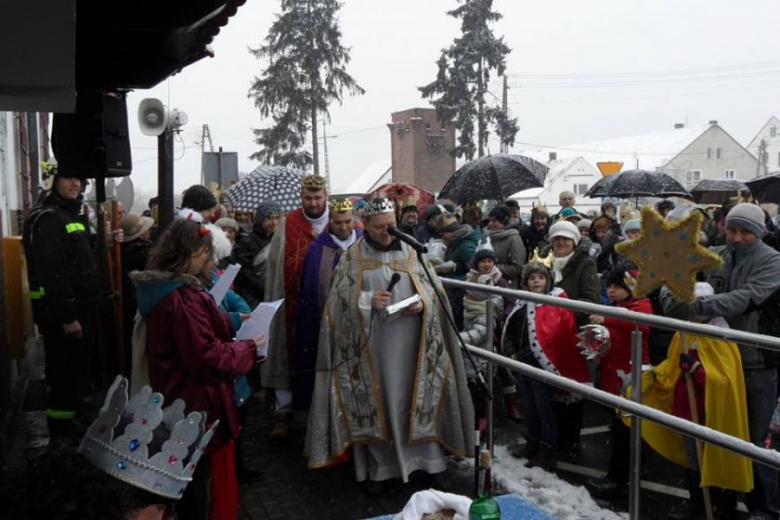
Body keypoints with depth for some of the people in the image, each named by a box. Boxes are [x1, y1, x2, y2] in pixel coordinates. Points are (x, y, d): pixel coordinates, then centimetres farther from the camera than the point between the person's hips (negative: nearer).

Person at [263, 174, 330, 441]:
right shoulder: (287, 224, 2)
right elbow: (275, 263, 2)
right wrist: (276, 301, -4)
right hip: (293, 303, 0)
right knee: (288, 356, 3)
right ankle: (284, 414, 10)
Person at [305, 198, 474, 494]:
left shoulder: (411, 253, 9)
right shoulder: (352, 258, 3)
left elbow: (433, 288, 8)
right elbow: (341, 300, -2)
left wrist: (422, 304, -13)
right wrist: (368, 301, -18)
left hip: (410, 344, 1)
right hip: (371, 345, -1)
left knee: (416, 399, 5)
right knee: (375, 401, 4)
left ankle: (428, 458, 17)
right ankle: (379, 467, 14)